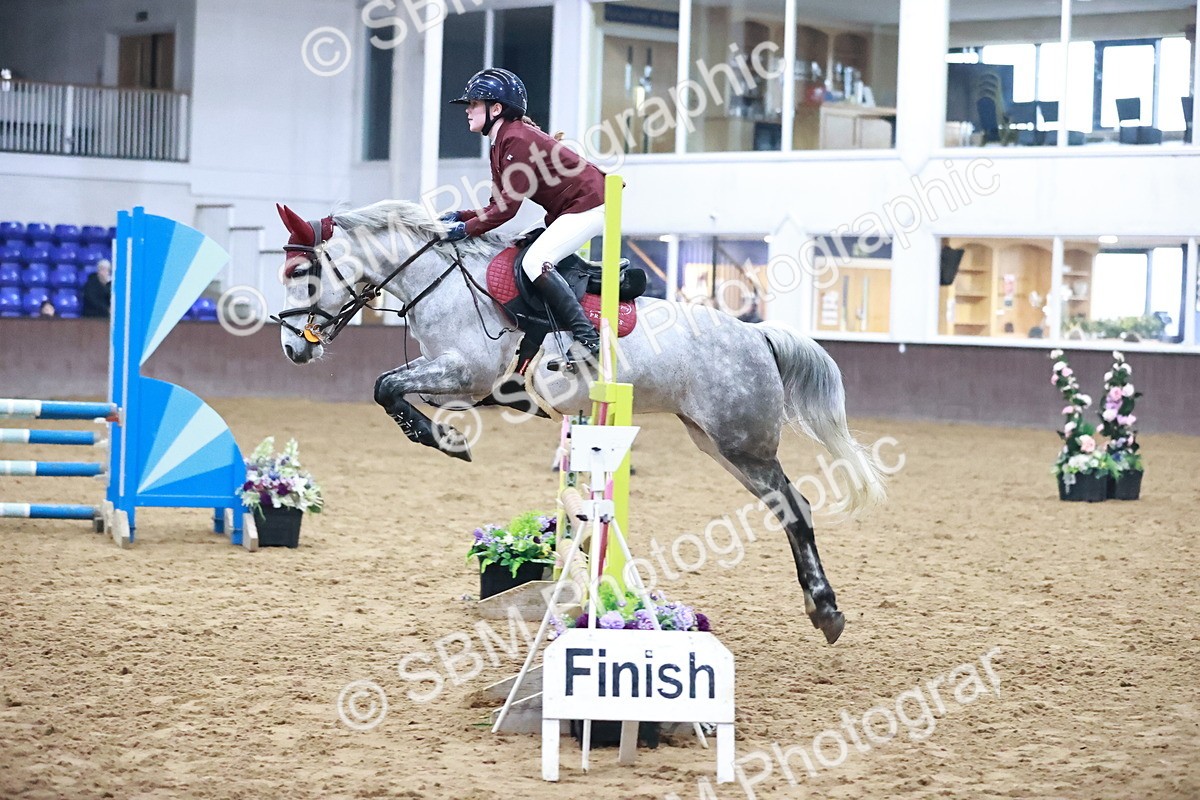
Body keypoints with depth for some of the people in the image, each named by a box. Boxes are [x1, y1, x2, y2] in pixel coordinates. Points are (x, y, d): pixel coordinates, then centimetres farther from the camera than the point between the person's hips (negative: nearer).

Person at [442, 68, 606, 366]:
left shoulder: (517, 139, -19)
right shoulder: (499, 146, 12)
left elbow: (508, 206, -22)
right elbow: (498, 205, 11)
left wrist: (467, 228, -20)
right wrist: (460, 217, -2)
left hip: (589, 204, -11)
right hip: (564, 211, 11)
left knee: (534, 262, -23)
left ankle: (589, 339, -25)